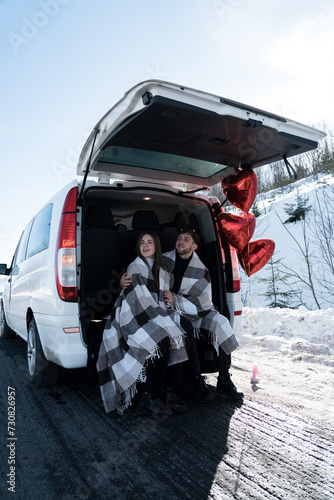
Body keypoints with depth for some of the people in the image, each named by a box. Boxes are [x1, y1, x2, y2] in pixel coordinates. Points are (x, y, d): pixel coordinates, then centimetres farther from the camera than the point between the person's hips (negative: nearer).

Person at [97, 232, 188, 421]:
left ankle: (168, 393, -10)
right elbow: (143, 301, -16)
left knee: (177, 339, -20)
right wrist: (167, 322, -17)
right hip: (133, 321, -6)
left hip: (153, 322, 7)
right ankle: (149, 399, -19)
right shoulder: (136, 268, -7)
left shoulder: (162, 272, 16)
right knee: (162, 342, -30)